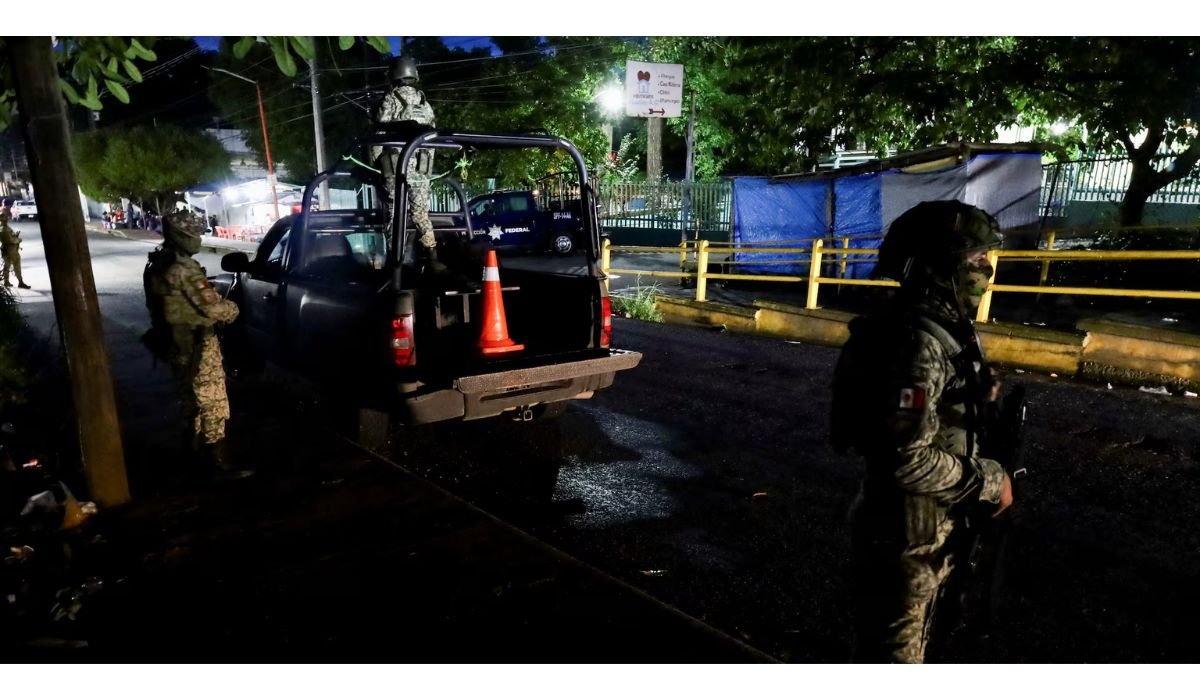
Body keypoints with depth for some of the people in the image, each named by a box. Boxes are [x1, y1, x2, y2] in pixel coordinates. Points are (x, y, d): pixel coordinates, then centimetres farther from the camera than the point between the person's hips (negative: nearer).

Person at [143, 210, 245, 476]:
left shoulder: (156, 266, 9)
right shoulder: (184, 269, -22)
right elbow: (213, 306, -24)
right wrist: (234, 309, -5)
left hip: (174, 344, 9)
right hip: (196, 346, -9)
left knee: (194, 399, 23)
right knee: (213, 403, -3)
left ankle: (197, 444, 37)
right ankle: (216, 457, 0)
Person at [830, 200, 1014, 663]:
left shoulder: (940, 327, 4)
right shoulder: (919, 341, -27)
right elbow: (910, 460, -29)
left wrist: (978, 395, 1)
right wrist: (989, 482, -17)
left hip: (930, 523, 9)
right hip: (906, 532, -9)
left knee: (909, 642, 28)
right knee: (893, 651, 10)